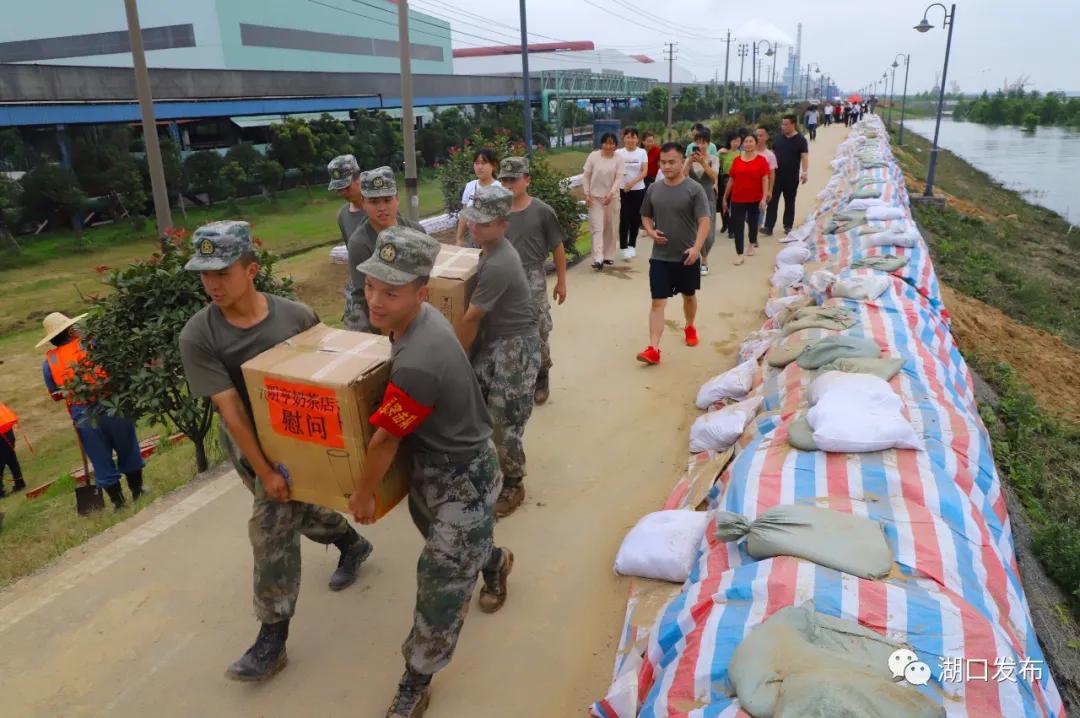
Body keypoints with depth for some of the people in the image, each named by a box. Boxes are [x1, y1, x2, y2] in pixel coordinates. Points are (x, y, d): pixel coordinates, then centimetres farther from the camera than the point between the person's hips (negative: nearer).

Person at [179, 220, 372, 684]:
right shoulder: (198, 337, -19)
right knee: (295, 509, 19)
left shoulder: (296, 316, -18)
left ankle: (272, 641, 9)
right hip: (247, 439, 2)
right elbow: (230, 410, -19)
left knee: (271, 527, -5)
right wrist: (263, 471, -18)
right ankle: (351, 545, 50)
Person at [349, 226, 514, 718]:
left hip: (463, 478, -9)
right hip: (432, 462, 9)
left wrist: (363, 495, -7)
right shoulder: (423, 316, -10)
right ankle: (493, 562, 65)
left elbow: (384, 439, -23)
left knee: (441, 581, 7)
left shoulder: (417, 365, -39)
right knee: (452, 546, 32)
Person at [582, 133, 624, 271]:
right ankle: (598, 259, -16)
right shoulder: (593, 156, -4)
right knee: (598, 228, -8)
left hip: (612, 197, 2)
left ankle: (608, 256, 23)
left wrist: (610, 194, -22)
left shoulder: (618, 159, -3)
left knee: (610, 228, 9)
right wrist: (587, 194, -7)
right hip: (595, 197, -2)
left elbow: (619, 178, -9)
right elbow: (586, 176, 0)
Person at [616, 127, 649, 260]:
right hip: (622, 190, -1)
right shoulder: (618, 152, 1)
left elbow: (644, 172, -7)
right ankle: (624, 247, -1)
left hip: (638, 190, 1)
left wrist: (633, 182, -21)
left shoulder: (642, 152, 1)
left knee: (635, 219, 7)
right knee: (624, 219, -7)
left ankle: (632, 245, 21)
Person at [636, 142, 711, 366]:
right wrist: (651, 232, -6)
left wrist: (696, 248, -27)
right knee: (658, 302, -5)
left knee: (689, 295, 19)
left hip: (687, 257, -1)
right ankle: (653, 349, -9)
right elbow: (645, 216, 15)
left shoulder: (694, 189, -9)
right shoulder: (654, 189, 2)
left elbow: (704, 222, -13)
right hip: (660, 257, 2)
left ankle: (690, 327, 46)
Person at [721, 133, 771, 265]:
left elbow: (765, 180, -7)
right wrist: (725, 198, 9)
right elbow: (731, 180, 7)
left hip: (755, 199, -1)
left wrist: (764, 198, -15)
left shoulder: (761, 160, -4)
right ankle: (739, 254, -2)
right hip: (737, 199, 1)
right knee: (737, 226, -5)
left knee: (753, 222, 18)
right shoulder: (736, 160, 2)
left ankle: (752, 244, 43)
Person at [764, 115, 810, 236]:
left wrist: (804, 172, -21)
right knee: (772, 201, -3)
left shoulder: (800, 140, -4)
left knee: (789, 202, 8)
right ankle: (768, 226, -5)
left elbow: (804, 157, -9)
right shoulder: (777, 138, 7)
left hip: (792, 177, -2)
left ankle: (788, 226, 16)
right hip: (776, 175, 3)